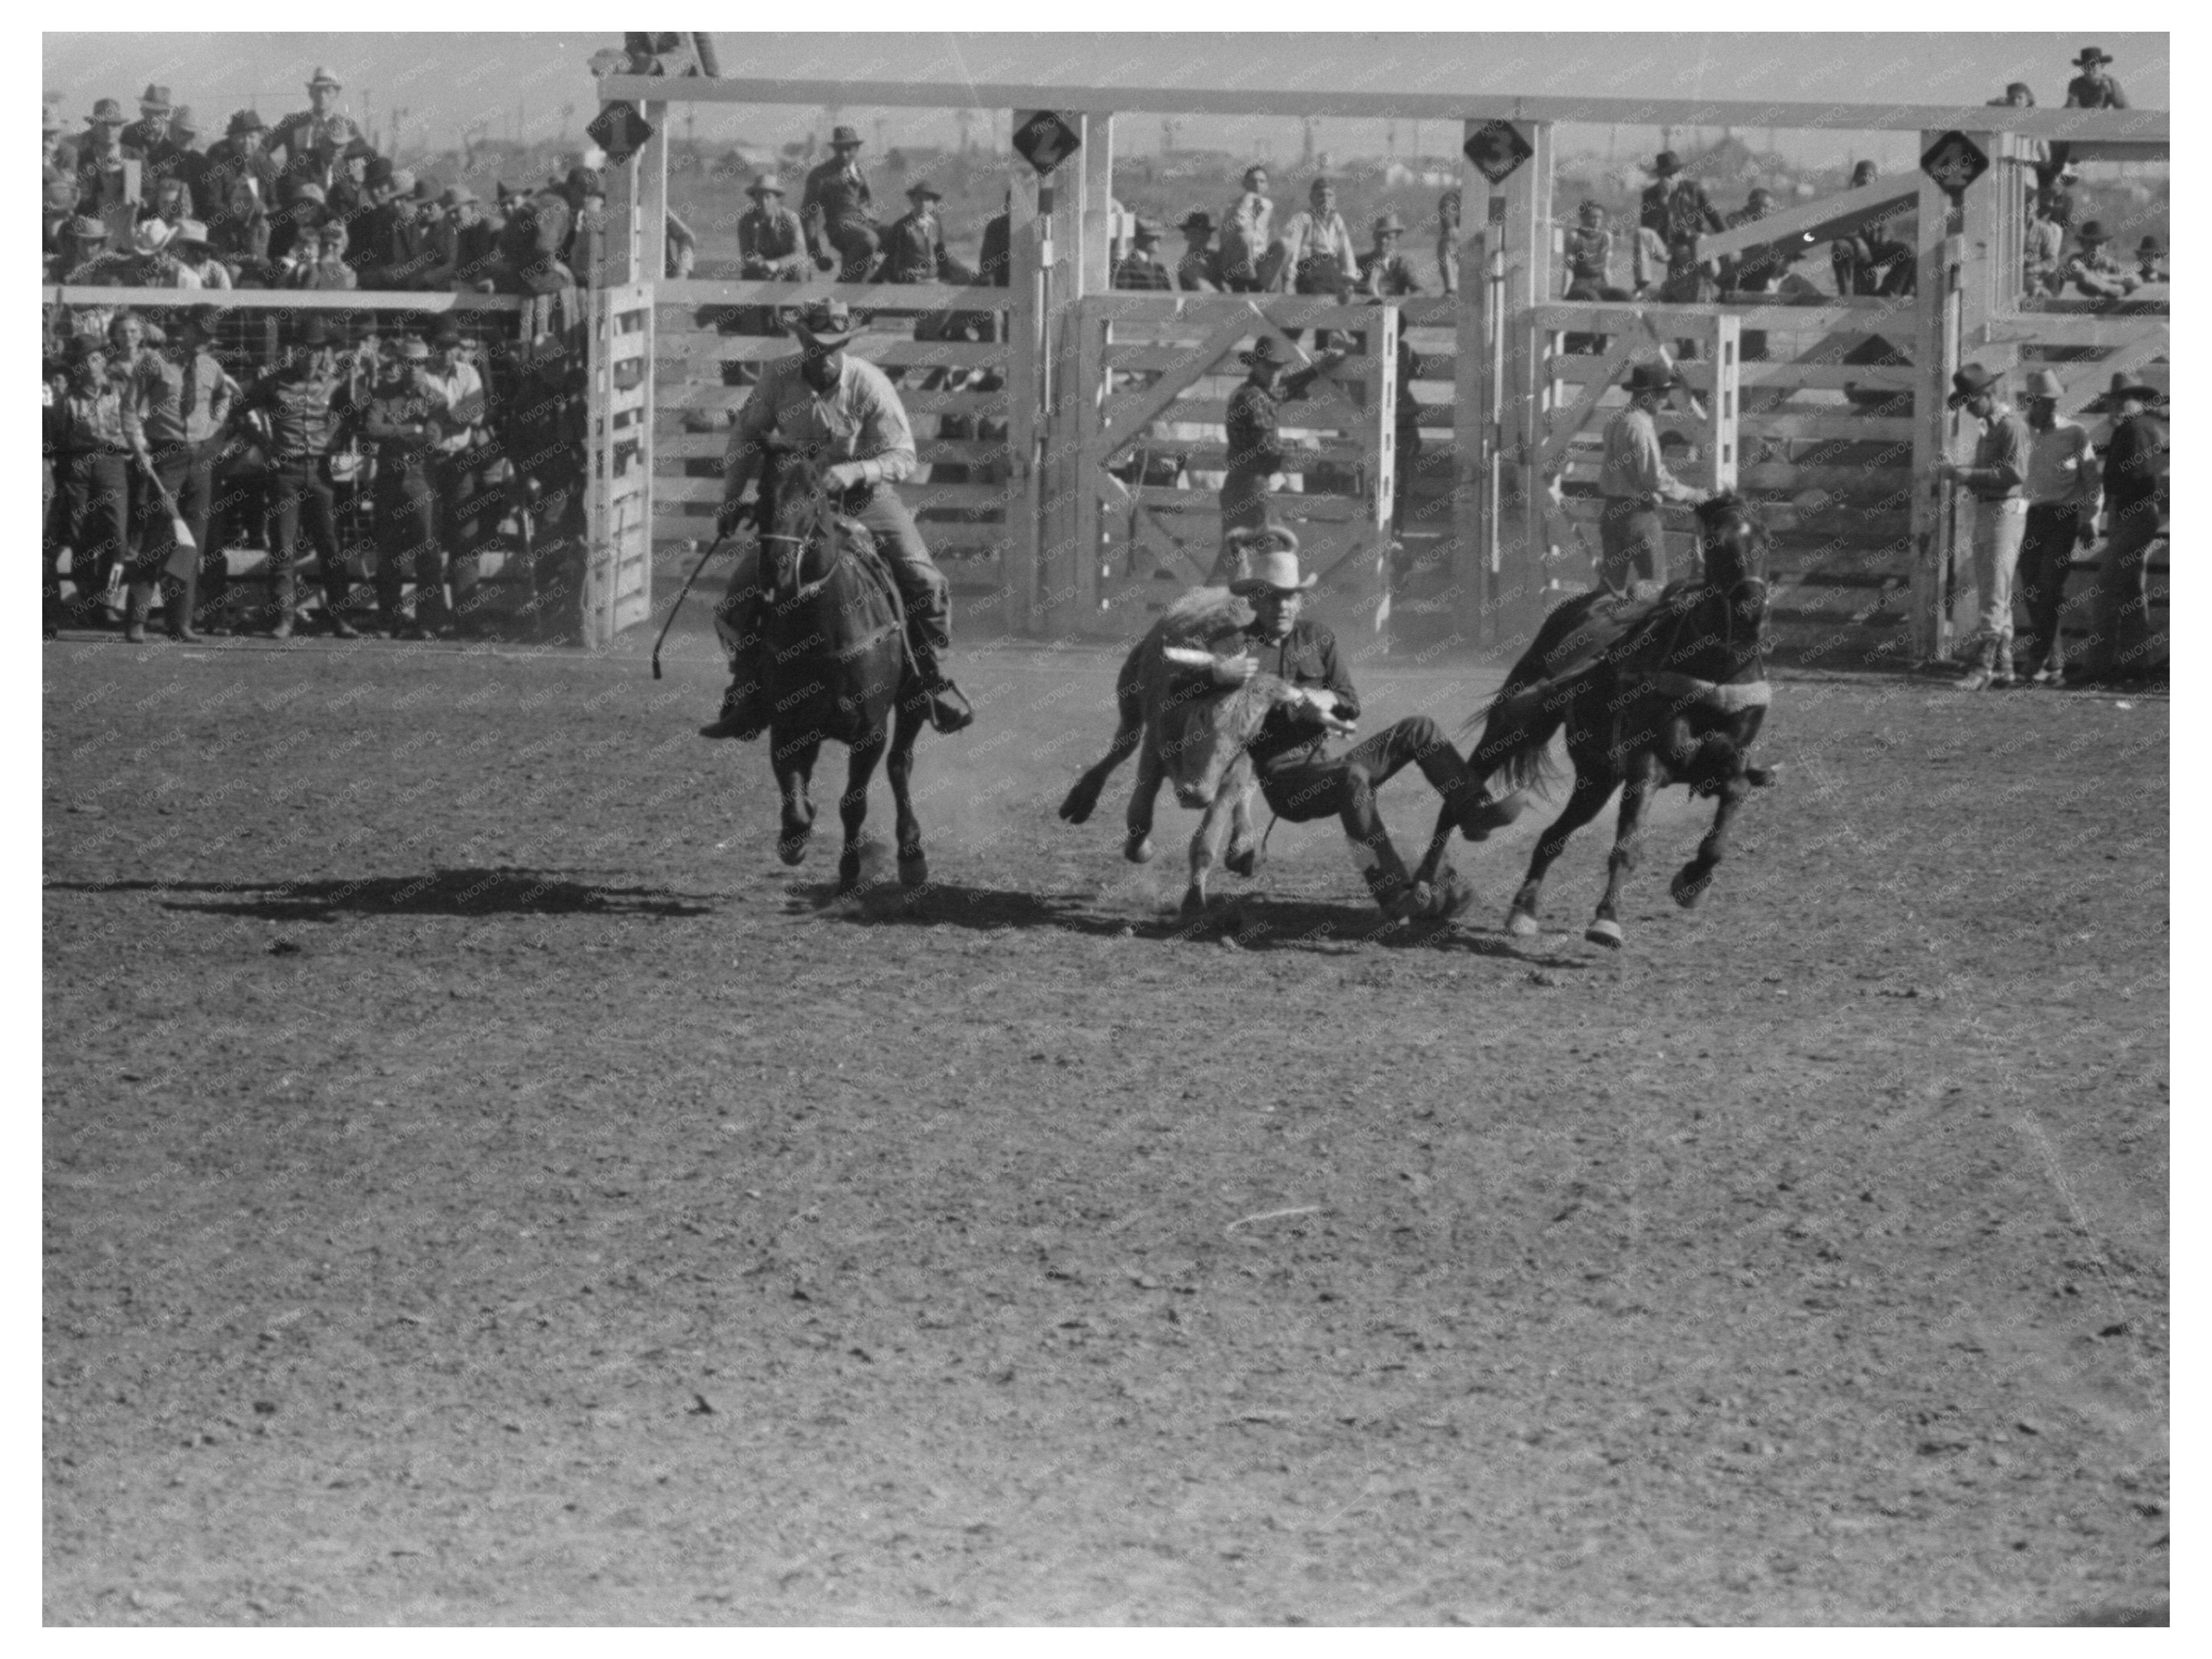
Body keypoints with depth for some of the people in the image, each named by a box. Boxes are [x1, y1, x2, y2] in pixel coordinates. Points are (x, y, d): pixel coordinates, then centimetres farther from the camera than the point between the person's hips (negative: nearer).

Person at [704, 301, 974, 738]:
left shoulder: (869, 385, -18)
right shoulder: (778, 378, -12)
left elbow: (902, 457, -16)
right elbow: (747, 435, 3)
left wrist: (850, 472, -32)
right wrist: (730, 500, 0)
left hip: (865, 494, -2)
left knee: (925, 583, -16)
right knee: (744, 585, -12)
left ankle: (934, 680, 5)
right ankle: (749, 698, 0)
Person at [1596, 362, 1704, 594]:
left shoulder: (1615, 423, 12)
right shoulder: (1641, 426, -16)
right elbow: (1655, 478, -19)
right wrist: (1690, 495, -8)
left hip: (1612, 512, 9)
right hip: (1639, 512, -9)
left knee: (1612, 584, 11)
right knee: (1655, 590, -4)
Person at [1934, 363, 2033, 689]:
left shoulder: (2012, 426, -13)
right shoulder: (1989, 426, 18)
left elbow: (2014, 473, -23)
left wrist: (1964, 474, -22)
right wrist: (1957, 472, 4)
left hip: (2006, 512, -10)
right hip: (1987, 511, 10)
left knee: (1996, 595, -11)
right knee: (1994, 595, 11)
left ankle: (1984, 666, -13)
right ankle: (2003, 667, 15)